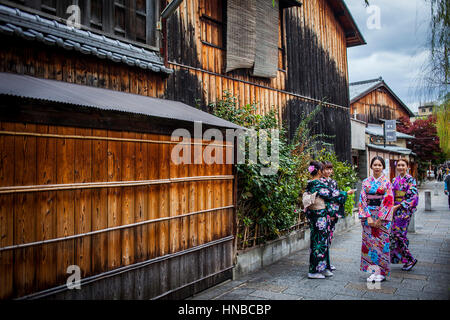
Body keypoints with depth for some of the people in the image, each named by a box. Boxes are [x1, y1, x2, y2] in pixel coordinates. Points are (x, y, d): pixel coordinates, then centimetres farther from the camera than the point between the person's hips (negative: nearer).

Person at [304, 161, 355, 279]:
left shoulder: (309, 185, 7)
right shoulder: (319, 185, -18)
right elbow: (332, 194, -8)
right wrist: (347, 193, 7)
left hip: (312, 215, 9)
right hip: (321, 216, -9)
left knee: (321, 241, 14)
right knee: (319, 241, -1)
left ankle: (324, 268, 22)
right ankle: (314, 271, 4)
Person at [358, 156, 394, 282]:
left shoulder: (386, 182, -1)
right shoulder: (366, 182, 7)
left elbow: (388, 201, -6)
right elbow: (363, 200, 2)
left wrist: (380, 219, -12)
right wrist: (368, 217, -8)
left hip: (382, 216, -3)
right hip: (368, 215, 3)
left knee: (381, 242, -2)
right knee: (369, 242, 3)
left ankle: (382, 272, 9)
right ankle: (373, 271, 12)